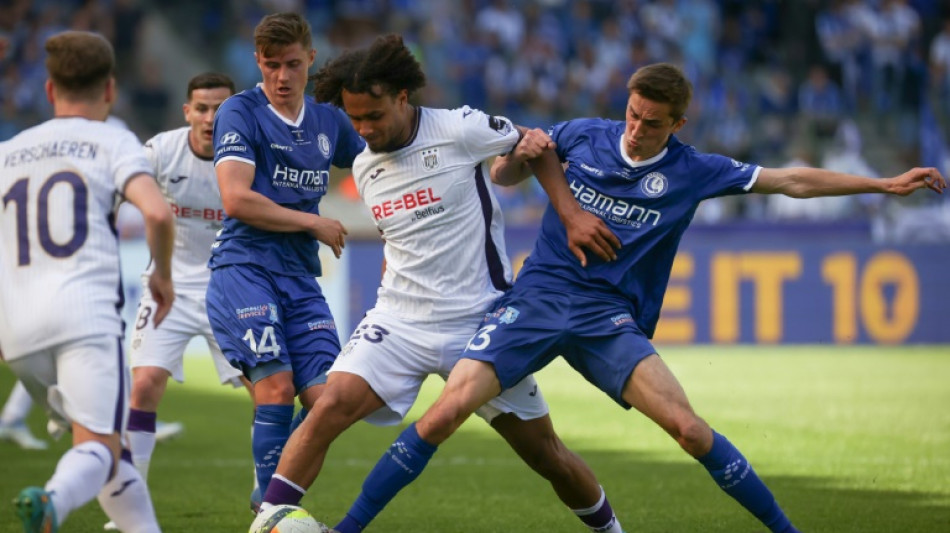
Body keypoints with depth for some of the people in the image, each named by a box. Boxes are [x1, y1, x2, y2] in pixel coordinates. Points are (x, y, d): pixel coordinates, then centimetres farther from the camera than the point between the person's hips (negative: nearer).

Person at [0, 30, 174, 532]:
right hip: (85, 311, -5)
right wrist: (163, 274, 8)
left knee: (105, 440, 19)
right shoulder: (112, 142, 7)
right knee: (98, 449, -13)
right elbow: (156, 212, -9)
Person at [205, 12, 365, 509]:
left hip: (300, 277, 5)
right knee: (277, 387, -18)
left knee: (323, 399, -7)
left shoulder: (328, 120, 13)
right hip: (244, 268, -5)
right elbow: (236, 199, -15)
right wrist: (314, 223, -8)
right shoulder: (241, 112, -4)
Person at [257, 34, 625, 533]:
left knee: (545, 452, 5)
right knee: (330, 406, -22)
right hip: (400, 321, 3)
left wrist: (571, 213, -8)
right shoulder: (364, 167, 5)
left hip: (480, 321, -3)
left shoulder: (461, 129, -12)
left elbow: (534, 145, 2)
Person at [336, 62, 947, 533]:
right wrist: (520, 151, -9)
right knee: (448, 410, -17)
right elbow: (502, 176, 16)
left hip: (610, 321, 0)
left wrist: (886, 184, 3)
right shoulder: (581, 136, 3)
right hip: (537, 299, 0)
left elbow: (792, 180, 6)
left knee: (688, 426, -17)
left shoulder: (691, 172, 2)